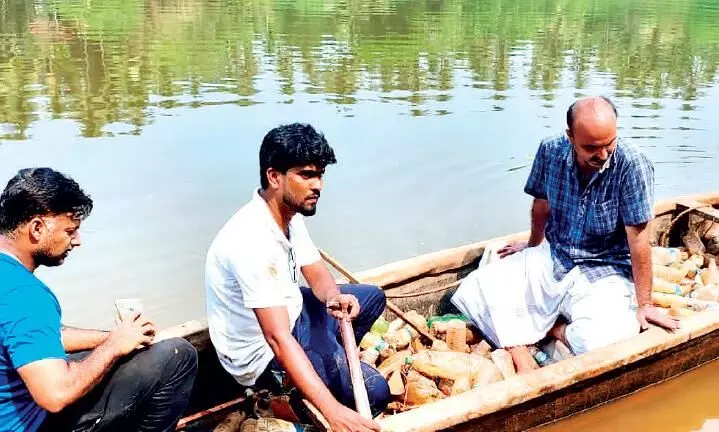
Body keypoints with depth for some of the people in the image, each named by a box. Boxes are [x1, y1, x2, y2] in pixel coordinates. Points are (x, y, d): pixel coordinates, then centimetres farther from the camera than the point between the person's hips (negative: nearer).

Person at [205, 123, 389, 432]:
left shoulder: (289, 214, -4)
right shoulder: (252, 241, -34)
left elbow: (316, 273, 4)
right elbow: (279, 339, -39)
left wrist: (334, 297, -21)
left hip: (289, 315, 9)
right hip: (262, 350, -9)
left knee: (372, 297, 18)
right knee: (373, 390, -18)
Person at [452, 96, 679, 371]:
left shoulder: (631, 165, -20)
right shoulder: (550, 152, -9)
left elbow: (638, 239, -17)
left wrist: (644, 305, -13)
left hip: (605, 273, -3)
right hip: (550, 259, 4)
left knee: (608, 342, -32)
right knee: (476, 289, -16)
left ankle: (554, 329, -1)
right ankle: (524, 364, -24)